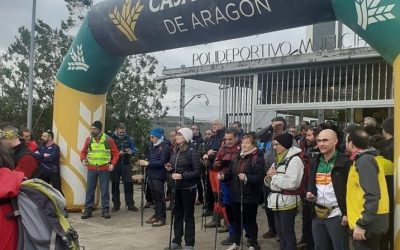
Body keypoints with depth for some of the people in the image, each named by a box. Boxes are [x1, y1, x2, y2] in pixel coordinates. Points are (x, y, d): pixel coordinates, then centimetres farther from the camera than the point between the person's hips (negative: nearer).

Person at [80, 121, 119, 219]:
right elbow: (83, 152, 15)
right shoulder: (88, 139, 3)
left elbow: (116, 153, 3)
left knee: (105, 190, 4)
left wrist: (112, 164, -8)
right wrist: (83, 159, -4)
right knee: (90, 190, 5)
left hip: (104, 169, -2)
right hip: (91, 168, 2)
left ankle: (105, 210, 12)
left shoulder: (108, 139, -2)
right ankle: (88, 210, 12)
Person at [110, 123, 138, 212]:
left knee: (129, 184, 2)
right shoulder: (112, 138, -3)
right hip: (115, 165, -2)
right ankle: (116, 205, 17)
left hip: (126, 164, 2)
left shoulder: (128, 138, 6)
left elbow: (135, 149, 6)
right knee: (115, 184, 6)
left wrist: (131, 151, -16)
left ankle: (130, 204, 11)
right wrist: (117, 154, -20)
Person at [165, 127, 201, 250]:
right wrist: (170, 169, -2)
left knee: (188, 216, 3)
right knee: (177, 214, 14)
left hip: (188, 188, -6)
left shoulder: (193, 152, -12)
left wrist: (182, 176, -24)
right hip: (176, 187, 6)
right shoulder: (175, 151, 8)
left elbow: (197, 172, -16)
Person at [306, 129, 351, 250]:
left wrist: (347, 213, -17)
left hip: (336, 215, -6)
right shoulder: (315, 162, 11)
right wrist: (309, 192, 0)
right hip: (318, 214, 7)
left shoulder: (344, 162, -10)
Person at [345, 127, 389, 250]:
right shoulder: (364, 159, 14)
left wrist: (362, 224, -24)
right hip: (370, 222, 10)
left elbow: (372, 196, -25)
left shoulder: (364, 161, -17)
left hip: (368, 225, -10)